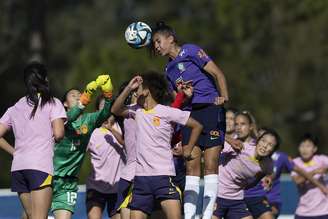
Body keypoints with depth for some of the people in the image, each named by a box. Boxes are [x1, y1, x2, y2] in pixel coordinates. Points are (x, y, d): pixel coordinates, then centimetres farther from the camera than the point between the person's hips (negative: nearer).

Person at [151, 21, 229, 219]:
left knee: (210, 165, -7)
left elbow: (217, 73, -4)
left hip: (211, 109, -7)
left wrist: (224, 97, -16)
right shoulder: (169, 70, 20)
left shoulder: (190, 51, 1)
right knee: (191, 166, 0)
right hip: (190, 114, 7)